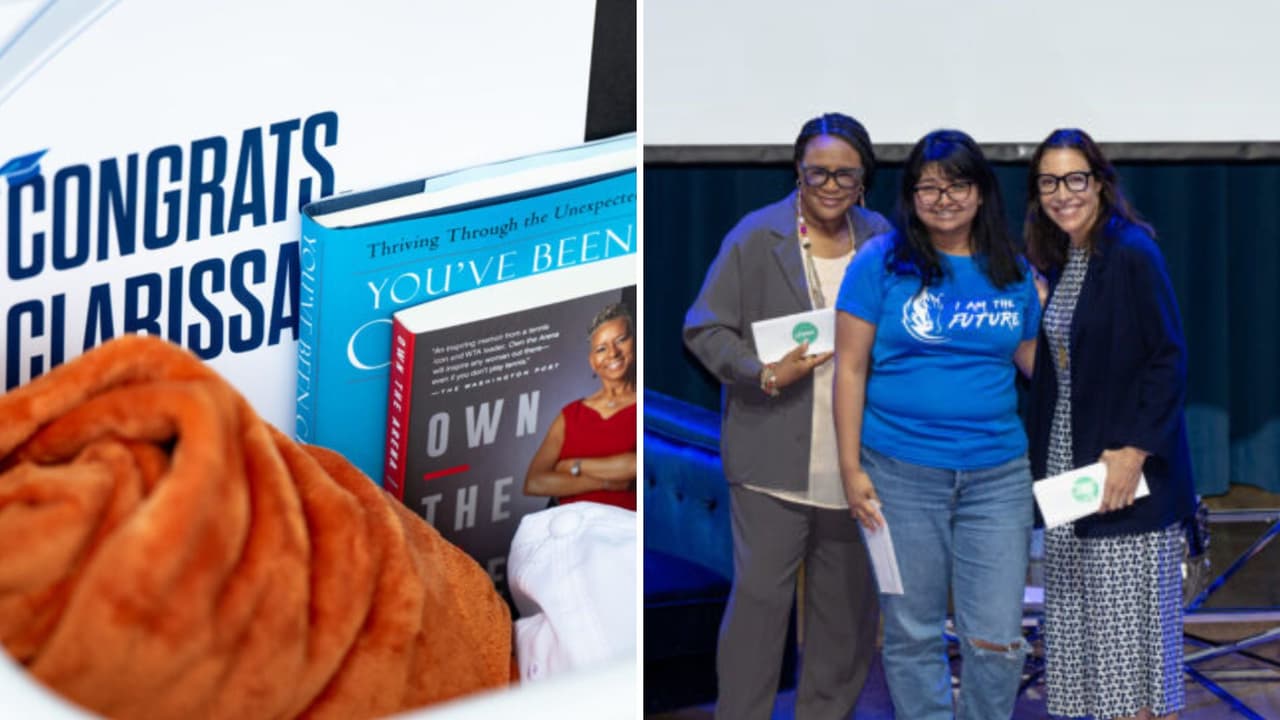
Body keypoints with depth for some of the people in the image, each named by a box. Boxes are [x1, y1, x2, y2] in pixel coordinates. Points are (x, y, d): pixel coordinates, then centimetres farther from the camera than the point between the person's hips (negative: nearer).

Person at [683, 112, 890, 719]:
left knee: (849, 601, 13)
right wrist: (765, 375, -18)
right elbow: (704, 330, -5)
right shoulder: (755, 237, -5)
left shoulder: (881, 238, 6)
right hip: (775, 458, -4)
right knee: (760, 595, -3)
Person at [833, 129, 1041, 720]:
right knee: (912, 632, 9)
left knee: (997, 638, 3)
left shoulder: (1012, 270, 7)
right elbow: (850, 367, -3)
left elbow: (1038, 364, 14)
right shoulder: (881, 262, -2)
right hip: (900, 475, -2)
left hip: (998, 476, 2)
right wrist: (851, 469, -7)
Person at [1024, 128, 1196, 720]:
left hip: (1125, 468, -8)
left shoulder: (1132, 253, -12)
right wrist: (1041, 458, 8)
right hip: (1067, 465, 8)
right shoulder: (1057, 261, 10)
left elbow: (1169, 361, -15)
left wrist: (1135, 451, -20)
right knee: (1080, 624, 11)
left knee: (1132, 622, -2)